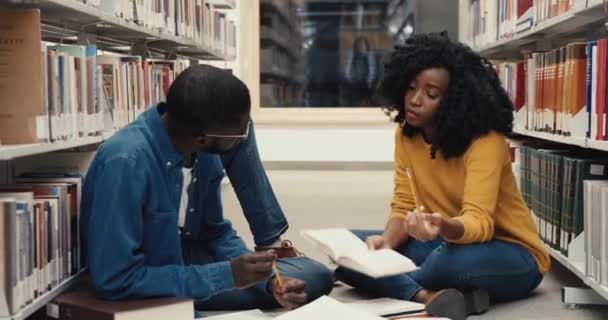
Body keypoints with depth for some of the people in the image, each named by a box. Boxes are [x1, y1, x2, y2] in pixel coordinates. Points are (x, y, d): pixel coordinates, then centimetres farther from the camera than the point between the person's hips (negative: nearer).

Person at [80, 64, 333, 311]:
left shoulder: (203, 149, -12)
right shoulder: (125, 161, -34)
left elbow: (215, 232, 1)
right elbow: (115, 280, -32)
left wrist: (268, 279, -15)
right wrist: (225, 275, -31)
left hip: (184, 254, 7)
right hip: (146, 290, -7)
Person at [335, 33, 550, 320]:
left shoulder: (486, 142, -22)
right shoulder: (405, 135, -2)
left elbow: (479, 223, -32)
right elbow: (404, 206, -3)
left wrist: (445, 227, -54)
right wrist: (386, 242, -24)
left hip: (511, 255, -6)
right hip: (448, 244, 6)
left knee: (455, 259, -41)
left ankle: (398, 288, -10)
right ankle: (428, 296, -31)